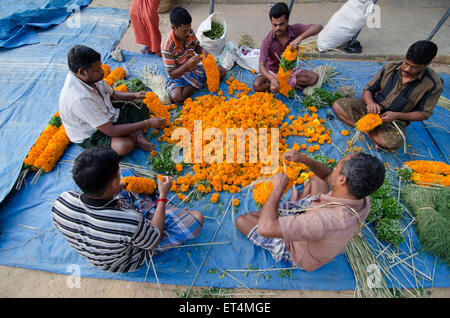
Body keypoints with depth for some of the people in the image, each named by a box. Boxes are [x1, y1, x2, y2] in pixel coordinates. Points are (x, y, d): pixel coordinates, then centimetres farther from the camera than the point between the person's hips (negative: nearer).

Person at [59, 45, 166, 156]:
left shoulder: (92, 76, -10)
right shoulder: (79, 98, -35)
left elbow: (112, 94, 10)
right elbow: (111, 131, -34)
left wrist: (134, 95, -11)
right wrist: (147, 124, -32)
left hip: (107, 118, 9)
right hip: (90, 135, -9)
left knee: (143, 108, 3)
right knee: (125, 146, -38)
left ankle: (138, 136, -17)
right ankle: (137, 137, -6)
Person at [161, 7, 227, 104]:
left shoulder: (190, 33, -10)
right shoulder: (168, 47, -27)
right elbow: (172, 74, -25)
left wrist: (202, 50, -14)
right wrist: (188, 64, -40)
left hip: (194, 69, 5)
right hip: (178, 76, -5)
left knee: (222, 71, -4)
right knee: (176, 97, -38)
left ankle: (196, 83, -7)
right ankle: (198, 84, -12)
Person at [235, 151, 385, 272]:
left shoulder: (324, 220, -49)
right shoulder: (362, 199, -25)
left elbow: (265, 228, -48)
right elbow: (328, 176, -6)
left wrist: (278, 187, -37)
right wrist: (304, 159, -21)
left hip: (297, 252, -5)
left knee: (241, 220, 0)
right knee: (317, 178, 13)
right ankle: (295, 206, 36)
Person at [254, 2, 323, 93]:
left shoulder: (295, 29, -14)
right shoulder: (267, 41, -21)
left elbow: (318, 27, -24)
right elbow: (262, 66, -29)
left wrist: (300, 38, -42)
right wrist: (273, 79, -49)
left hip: (290, 70, 2)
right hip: (273, 71, -1)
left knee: (314, 78, -17)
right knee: (257, 85, -32)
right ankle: (291, 84, -17)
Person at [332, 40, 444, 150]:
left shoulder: (434, 84, -10)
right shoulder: (390, 68, -4)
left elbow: (424, 114, -5)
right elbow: (367, 90, 0)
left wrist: (396, 115, -22)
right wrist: (370, 102, -25)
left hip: (395, 120, -3)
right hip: (371, 108, 3)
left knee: (394, 142, -37)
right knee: (337, 105, -17)